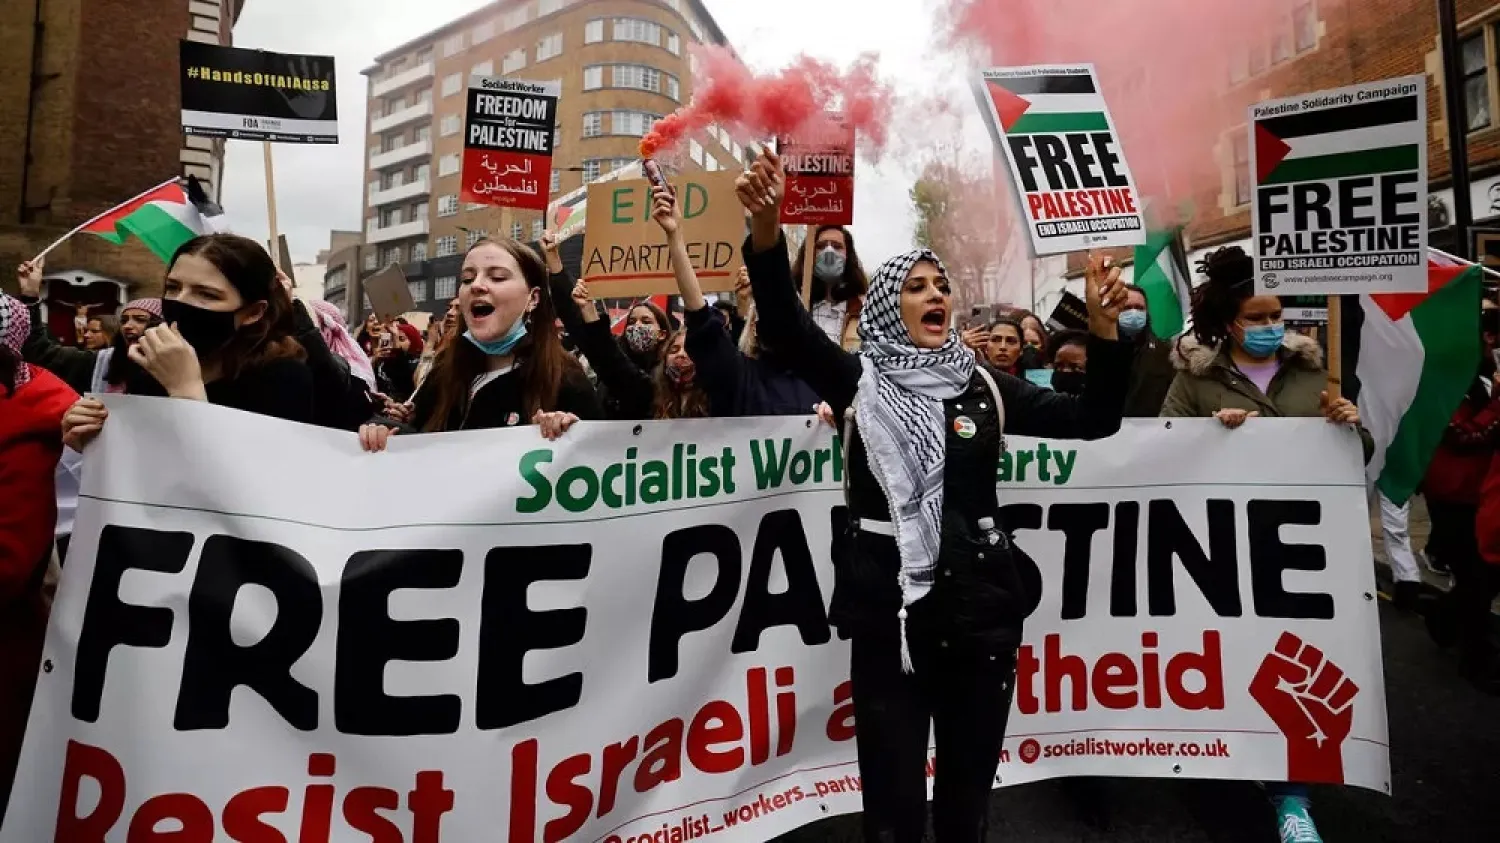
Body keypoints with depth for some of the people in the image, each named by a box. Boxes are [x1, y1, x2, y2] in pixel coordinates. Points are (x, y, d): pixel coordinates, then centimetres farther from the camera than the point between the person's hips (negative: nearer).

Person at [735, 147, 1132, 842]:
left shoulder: (984, 386, 8)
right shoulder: (859, 381, 0)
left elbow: (1093, 417, 6)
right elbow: (783, 323, -14)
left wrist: (1103, 331, -9)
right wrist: (766, 226, -29)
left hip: (980, 608, 3)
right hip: (888, 611, -2)